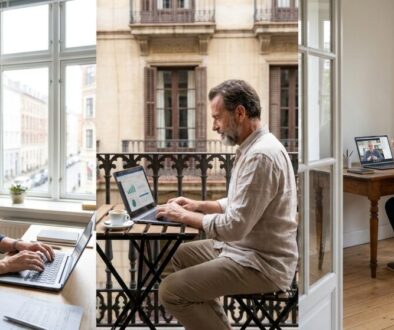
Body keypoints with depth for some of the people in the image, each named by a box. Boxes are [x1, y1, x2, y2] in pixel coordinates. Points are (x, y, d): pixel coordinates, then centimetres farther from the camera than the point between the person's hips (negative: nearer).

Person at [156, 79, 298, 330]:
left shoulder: (261, 155, -25)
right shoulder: (254, 147, 8)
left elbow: (235, 226, -26)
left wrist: (185, 216, -13)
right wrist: (200, 205, 7)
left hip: (262, 263, -10)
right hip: (245, 247, 10)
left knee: (171, 290, -14)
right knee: (179, 255, 20)